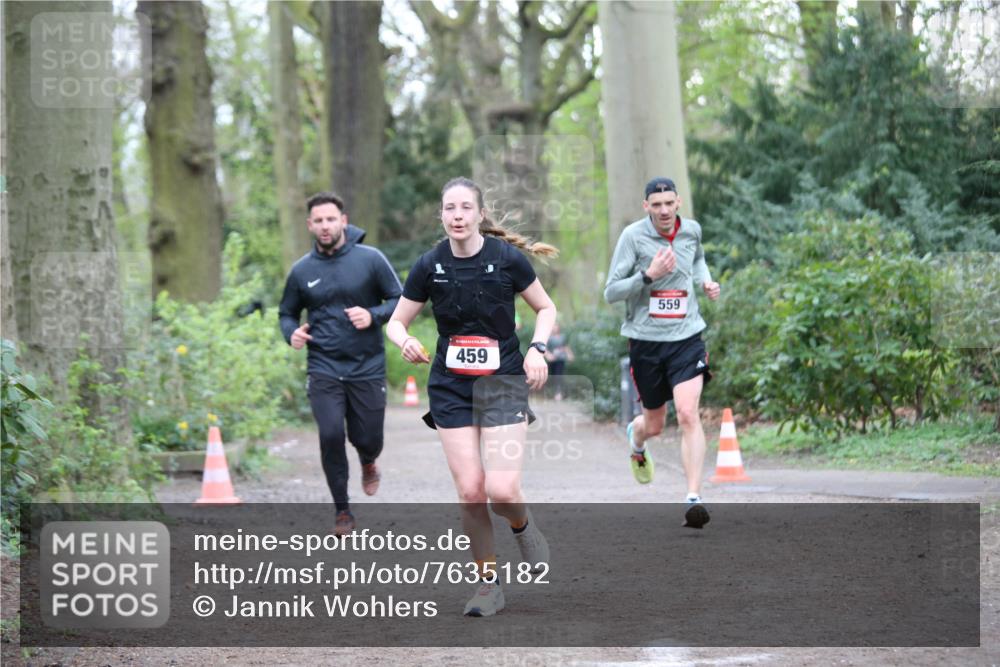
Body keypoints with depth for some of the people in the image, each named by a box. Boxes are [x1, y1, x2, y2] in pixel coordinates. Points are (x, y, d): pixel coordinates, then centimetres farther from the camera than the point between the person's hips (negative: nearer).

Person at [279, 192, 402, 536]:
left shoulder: (370, 259, -4)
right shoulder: (301, 271, 3)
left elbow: (400, 299, 0)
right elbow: (287, 313, 16)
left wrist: (373, 316, -18)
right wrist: (291, 333, -6)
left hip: (367, 368, -1)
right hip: (324, 369, 1)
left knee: (367, 439, 4)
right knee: (330, 435, -15)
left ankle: (368, 463, 44)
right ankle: (342, 511, 1)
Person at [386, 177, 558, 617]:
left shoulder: (507, 258, -9)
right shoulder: (430, 266, -4)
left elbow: (546, 308, 5)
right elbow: (395, 321, 5)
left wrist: (537, 348, -12)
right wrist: (405, 342, -18)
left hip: (504, 382, -2)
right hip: (451, 387, 2)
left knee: (502, 489, -15)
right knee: (470, 491, -5)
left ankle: (522, 527, 21)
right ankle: (488, 583, 10)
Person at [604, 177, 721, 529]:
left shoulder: (692, 230, 4)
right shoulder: (633, 236, -8)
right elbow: (611, 292, -10)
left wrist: (705, 280, 9)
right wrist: (649, 275, -23)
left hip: (686, 337, 1)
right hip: (646, 339, -1)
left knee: (688, 414, -17)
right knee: (654, 424, 12)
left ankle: (694, 498, -18)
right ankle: (636, 436, 51)